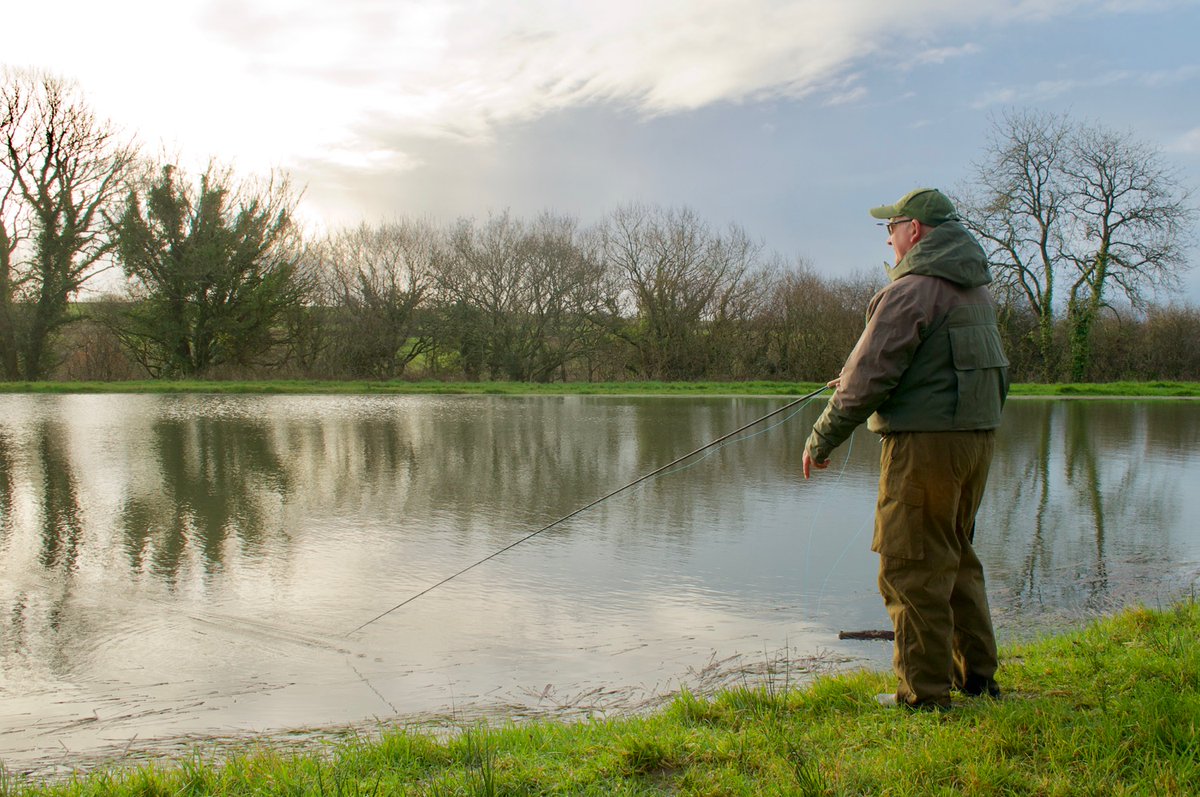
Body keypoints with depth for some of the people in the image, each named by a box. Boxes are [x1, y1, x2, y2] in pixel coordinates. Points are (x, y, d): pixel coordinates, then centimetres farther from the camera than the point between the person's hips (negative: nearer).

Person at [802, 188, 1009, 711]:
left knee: (912, 569, -1)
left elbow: (870, 375, -16)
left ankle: (924, 695, 5)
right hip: (977, 435, 9)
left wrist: (823, 438, -5)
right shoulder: (976, 287, 16)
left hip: (925, 440, -9)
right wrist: (850, 379, 29)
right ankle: (976, 674, 27)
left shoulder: (913, 289, -14)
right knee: (956, 558, 20)